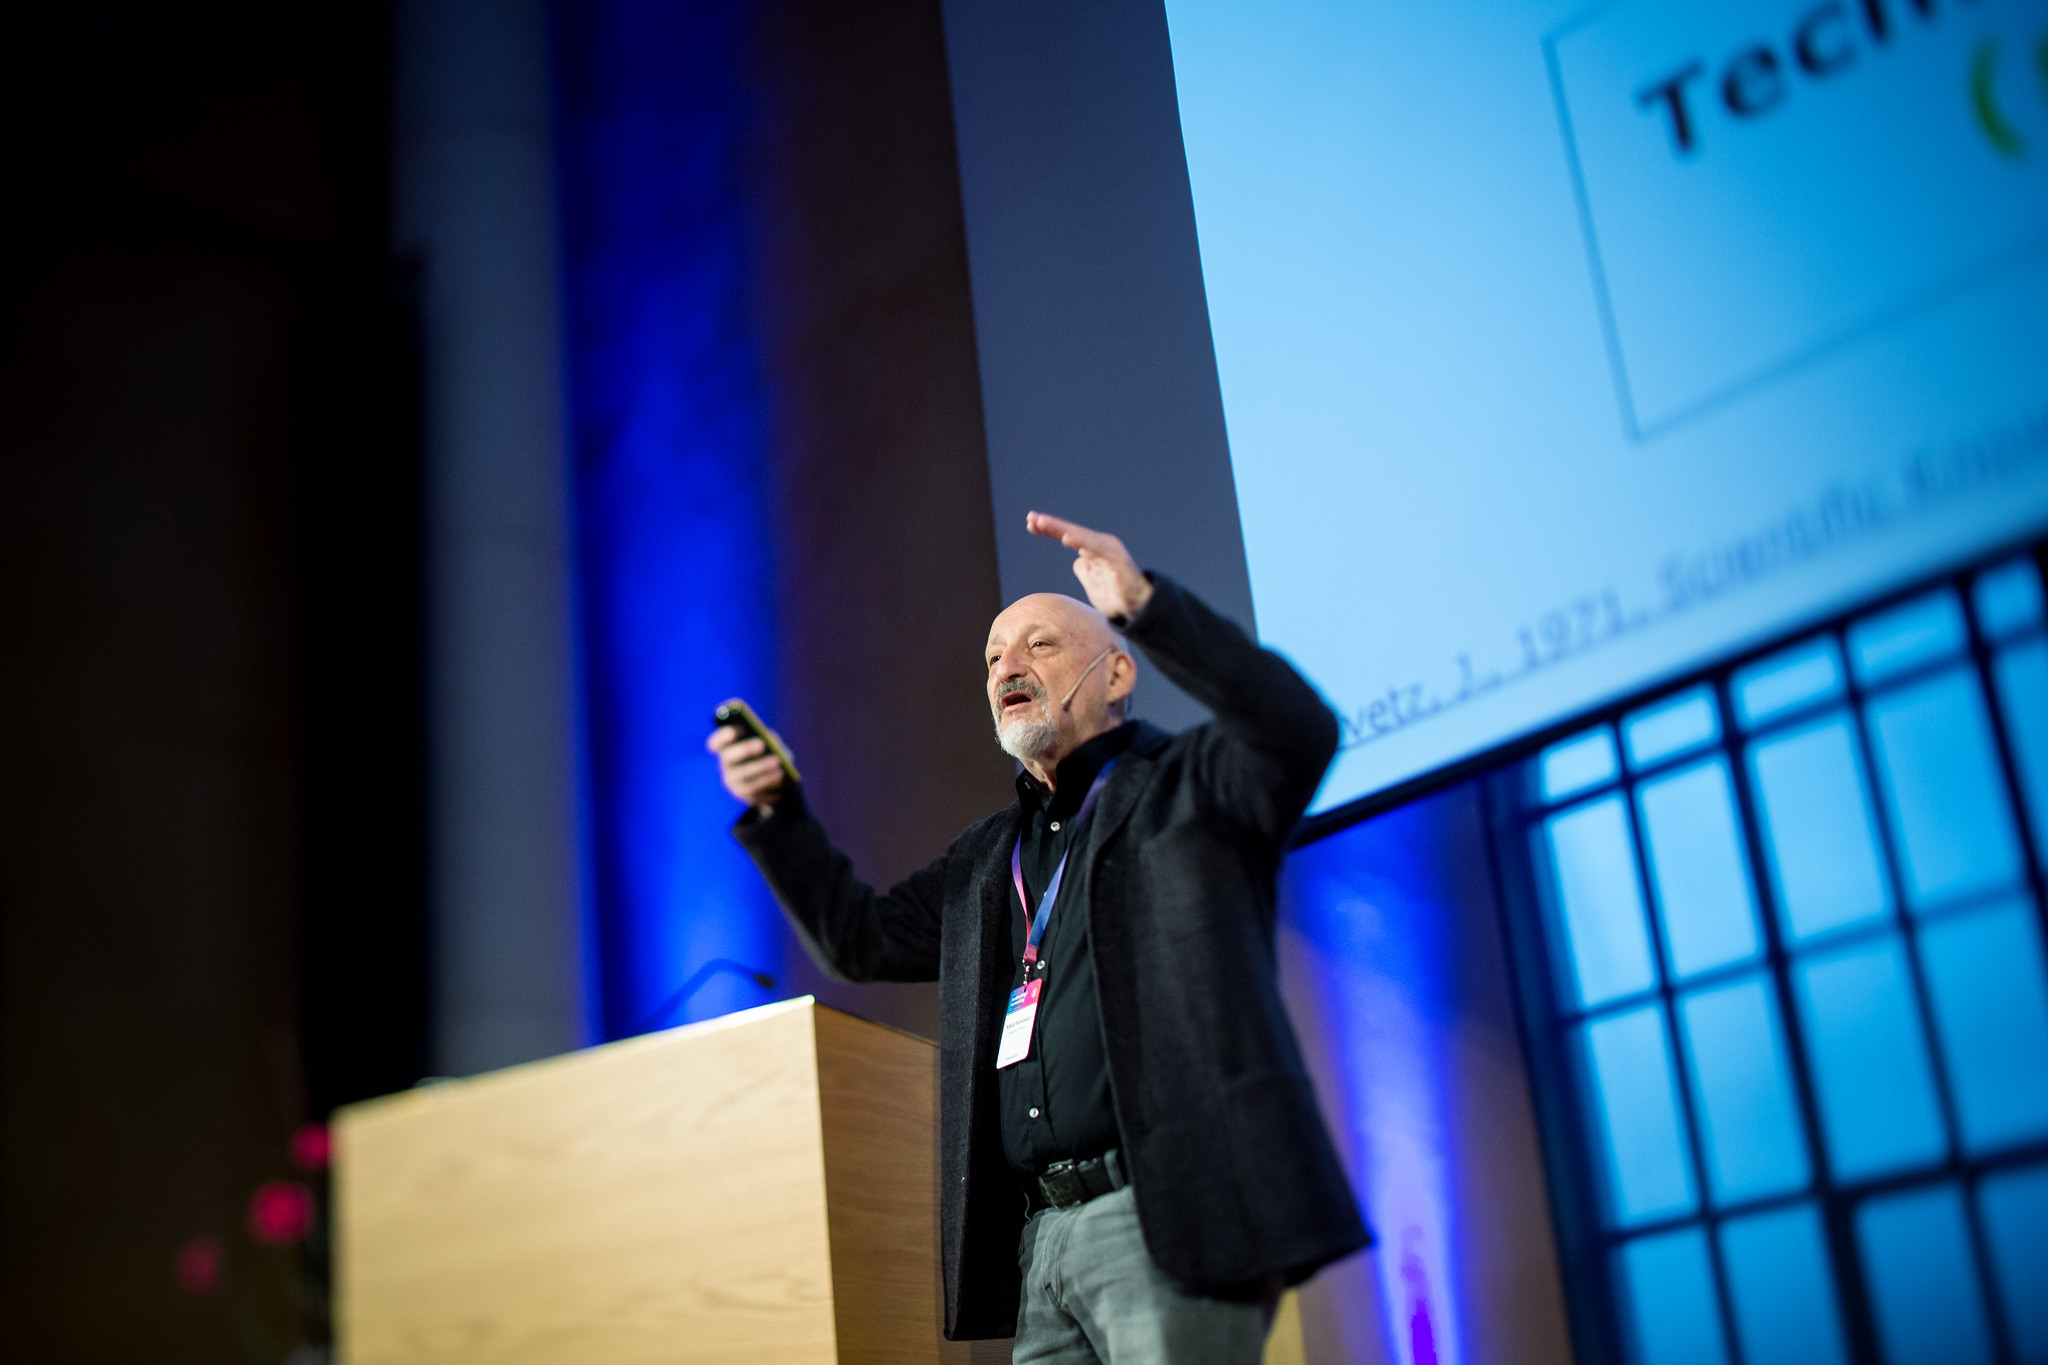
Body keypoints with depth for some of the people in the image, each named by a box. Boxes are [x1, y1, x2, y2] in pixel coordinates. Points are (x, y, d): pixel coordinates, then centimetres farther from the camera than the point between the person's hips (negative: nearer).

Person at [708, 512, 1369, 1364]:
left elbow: (1298, 730, -15)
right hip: (1043, 1232, 7)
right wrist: (777, 811, 12)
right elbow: (860, 937, 25)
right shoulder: (989, 861, 25)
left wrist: (1147, 605, -25)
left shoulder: (1185, 787, 4)